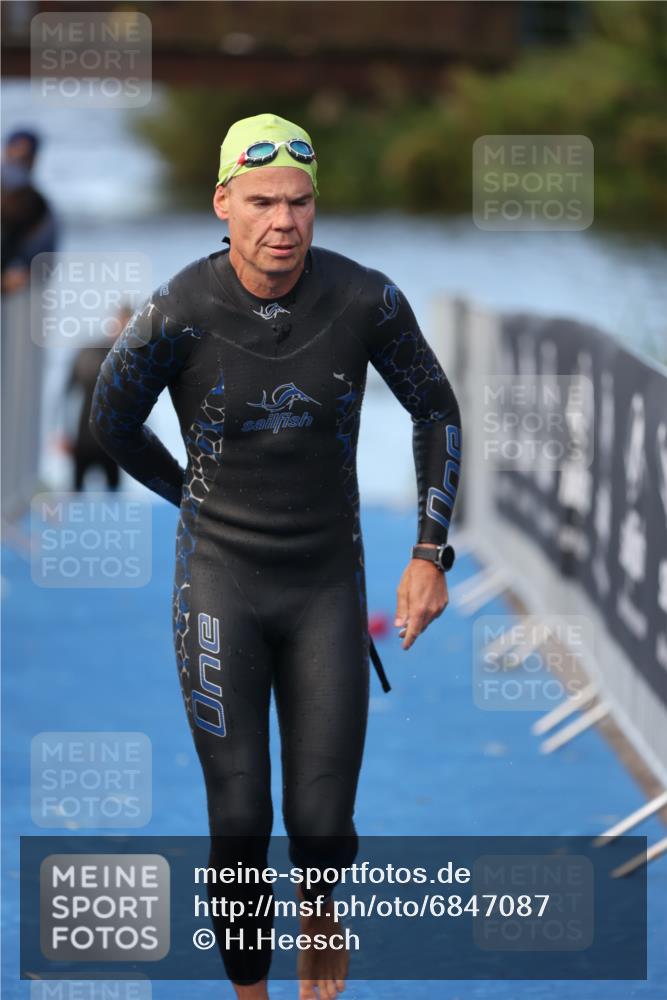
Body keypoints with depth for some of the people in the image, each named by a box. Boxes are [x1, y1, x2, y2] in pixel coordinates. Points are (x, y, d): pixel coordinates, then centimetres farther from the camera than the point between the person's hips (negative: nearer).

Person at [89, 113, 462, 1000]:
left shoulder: (364, 301, -10)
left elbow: (436, 411, 6)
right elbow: (114, 425, 6)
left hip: (327, 584, 1)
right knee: (239, 826, -4)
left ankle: (320, 913, 32)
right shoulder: (178, 317, -14)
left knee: (323, 826, -1)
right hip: (221, 587, -1)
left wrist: (431, 554, 2)